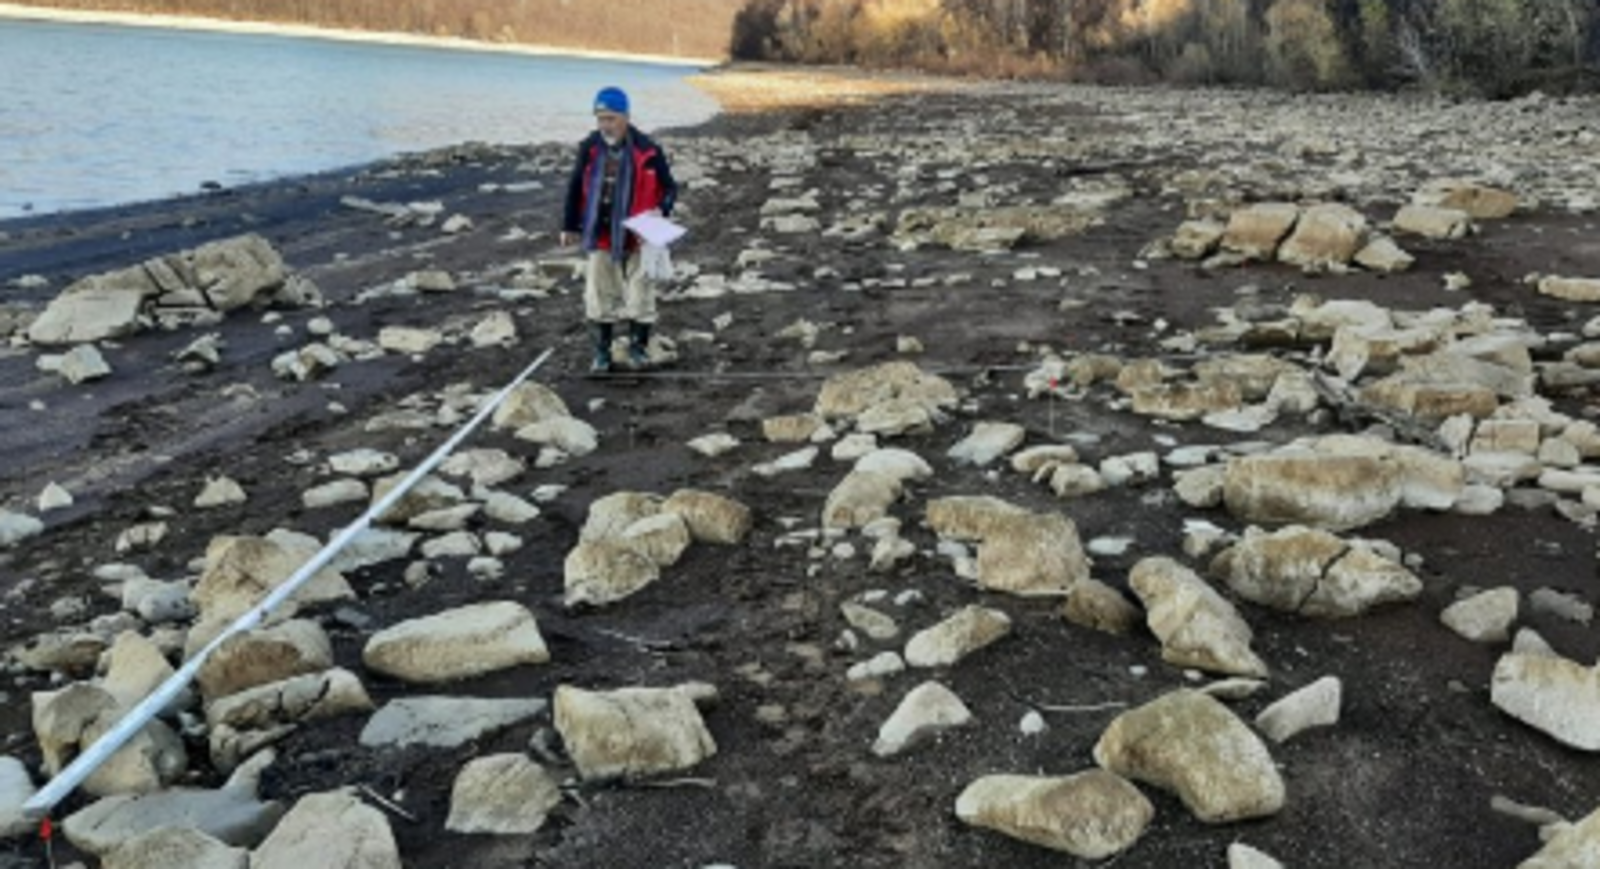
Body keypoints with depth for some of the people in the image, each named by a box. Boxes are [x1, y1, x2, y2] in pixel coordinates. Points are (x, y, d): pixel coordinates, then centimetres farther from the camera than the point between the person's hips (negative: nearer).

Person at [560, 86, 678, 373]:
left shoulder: (647, 150, -13)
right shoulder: (589, 148, -4)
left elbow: (669, 187, -4)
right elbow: (576, 187, 8)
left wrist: (661, 210, -25)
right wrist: (570, 226, 12)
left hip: (637, 235, -3)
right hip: (601, 236, 3)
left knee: (640, 293, 8)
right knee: (599, 295, 9)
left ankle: (638, 345, 26)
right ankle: (602, 351, 21)